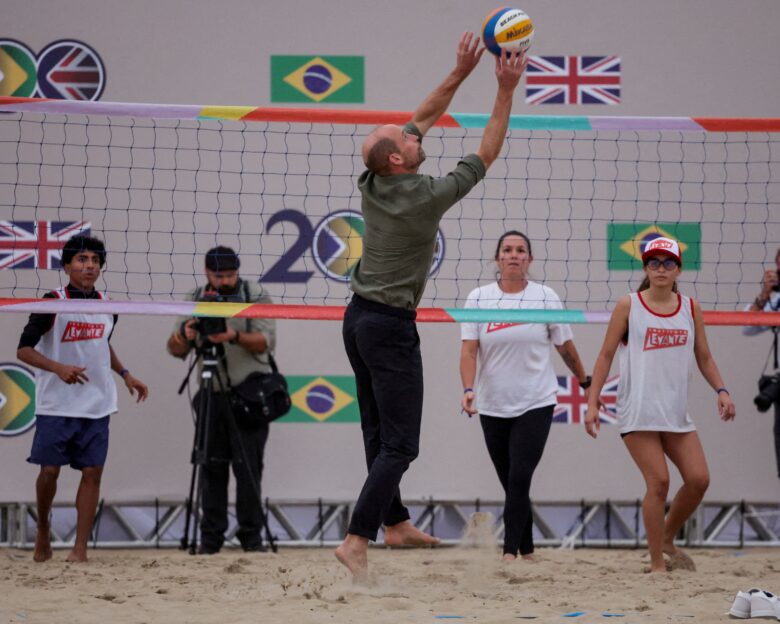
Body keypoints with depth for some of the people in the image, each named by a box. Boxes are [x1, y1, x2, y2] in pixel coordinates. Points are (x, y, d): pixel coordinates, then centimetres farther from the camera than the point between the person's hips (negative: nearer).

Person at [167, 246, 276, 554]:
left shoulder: (256, 297, -1)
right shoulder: (195, 300, 8)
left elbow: (265, 341, -12)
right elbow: (175, 350, 5)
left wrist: (236, 337, -29)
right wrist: (184, 334, -18)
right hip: (212, 394, 3)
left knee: (248, 466, -5)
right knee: (212, 466, 1)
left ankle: (251, 535, 1)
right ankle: (211, 536, 6)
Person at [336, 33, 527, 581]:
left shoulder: (373, 184, 0)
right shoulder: (428, 197, -18)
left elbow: (424, 118, 12)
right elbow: (487, 154, -8)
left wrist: (461, 73, 10)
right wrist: (506, 91, -6)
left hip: (359, 317, 8)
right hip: (391, 327, -8)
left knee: (380, 434, 15)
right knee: (399, 445, -8)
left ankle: (395, 522, 25)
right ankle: (357, 540, -17)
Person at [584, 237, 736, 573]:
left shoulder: (690, 308, 10)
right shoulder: (628, 306, -1)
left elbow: (704, 357, 16)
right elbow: (606, 356, 2)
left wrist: (721, 390, -1)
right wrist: (592, 402, -4)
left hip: (677, 413, 4)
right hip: (638, 413, -4)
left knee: (699, 479, -3)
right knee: (658, 482, -12)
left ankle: (666, 539, 21)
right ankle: (657, 563, -2)